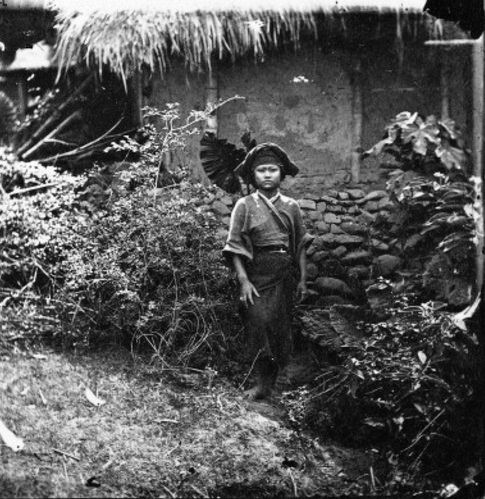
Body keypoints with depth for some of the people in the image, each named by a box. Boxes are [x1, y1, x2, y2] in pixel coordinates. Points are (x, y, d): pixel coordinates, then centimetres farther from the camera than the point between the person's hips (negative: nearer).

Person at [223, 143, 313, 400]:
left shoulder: (290, 207, 7)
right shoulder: (245, 206, 0)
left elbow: (300, 245, 11)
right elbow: (234, 247, -4)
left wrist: (303, 279, 7)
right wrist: (243, 280, -12)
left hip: (284, 273, 3)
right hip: (256, 272, -3)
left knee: (281, 327, 5)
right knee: (259, 323, -10)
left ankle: (272, 377, 17)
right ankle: (263, 381, -3)